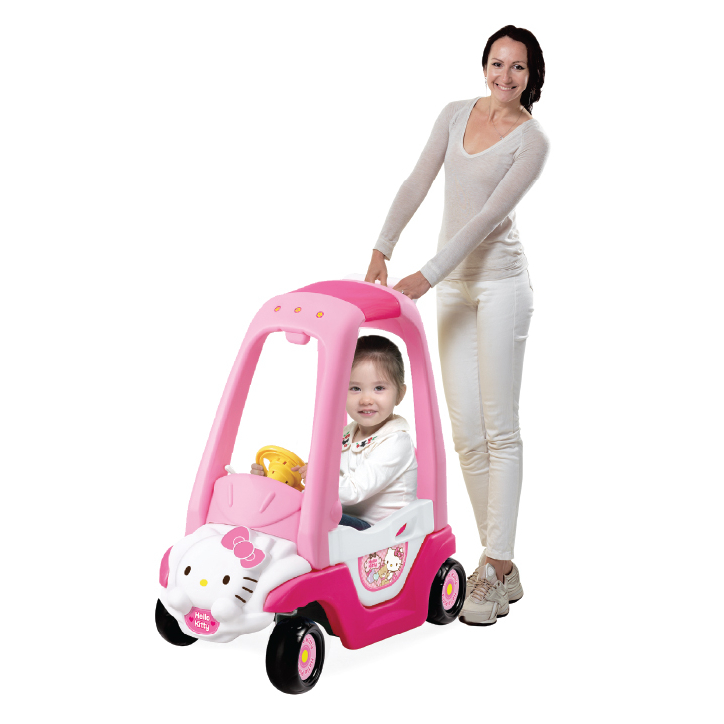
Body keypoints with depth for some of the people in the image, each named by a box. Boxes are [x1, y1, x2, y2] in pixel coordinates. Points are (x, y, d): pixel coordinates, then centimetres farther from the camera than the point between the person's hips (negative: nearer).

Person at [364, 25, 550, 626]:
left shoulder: (532, 139, -6)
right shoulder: (457, 114, 11)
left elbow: (489, 216, -14)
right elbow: (417, 185, 11)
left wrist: (426, 276, -19)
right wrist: (382, 249, 1)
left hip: (500, 280, -5)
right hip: (454, 285, 6)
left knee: (499, 428, -6)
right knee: (466, 432, 3)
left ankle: (493, 571, -1)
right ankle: (501, 567, 12)